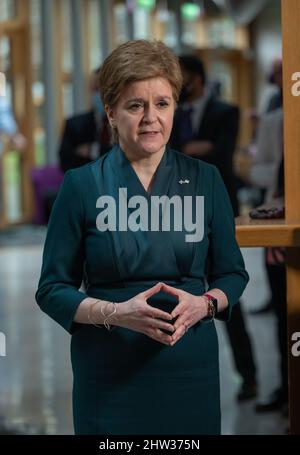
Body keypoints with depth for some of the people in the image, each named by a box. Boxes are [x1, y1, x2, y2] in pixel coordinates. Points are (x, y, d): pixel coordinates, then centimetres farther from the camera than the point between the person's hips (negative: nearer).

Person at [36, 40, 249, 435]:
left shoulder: (205, 180, 2)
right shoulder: (82, 185, -4)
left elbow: (232, 273, 8)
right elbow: (52, 289, -3)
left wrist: (204, 304, -13)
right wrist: (116, 313, -19)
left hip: (191, 367, 2)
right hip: (109, 373, -2)